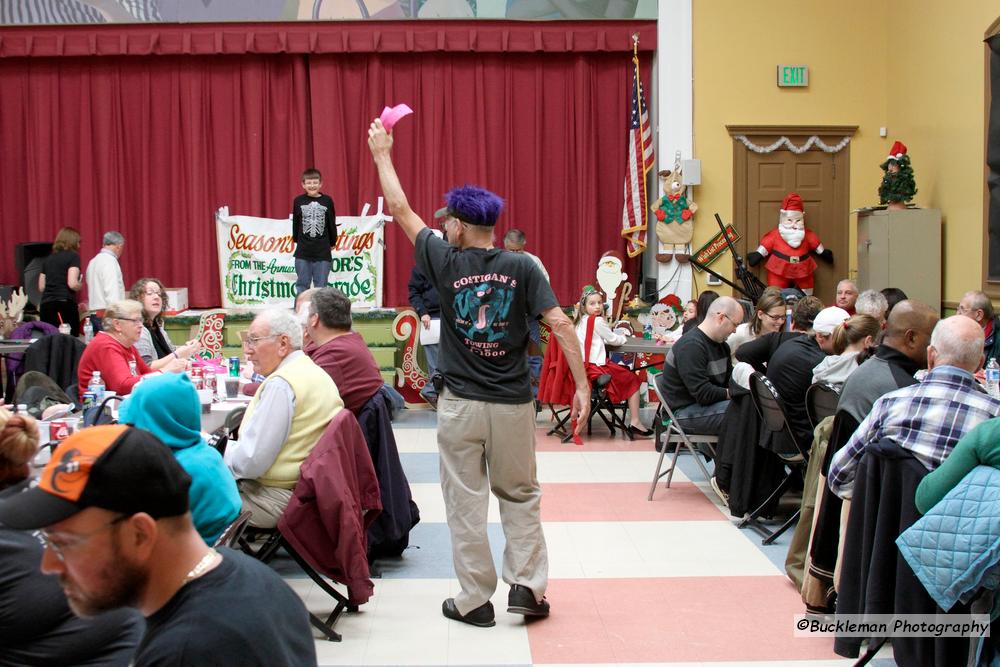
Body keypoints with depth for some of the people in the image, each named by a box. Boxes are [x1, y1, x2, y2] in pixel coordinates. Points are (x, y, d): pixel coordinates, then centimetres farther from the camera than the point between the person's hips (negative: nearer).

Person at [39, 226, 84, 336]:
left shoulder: (48, 259, 18)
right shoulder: (73, 256, 0)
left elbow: (41, 287, 19)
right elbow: (72, 284, -11)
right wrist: (80, 285, 9)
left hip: (46, 305, 6)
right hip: (65, 304, -6)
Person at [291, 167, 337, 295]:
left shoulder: (327, 201, -1)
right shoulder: (298, 201, 1)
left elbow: (332, 223, 6)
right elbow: (295, 223, 9)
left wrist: (332, 243, 12)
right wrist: (296, 240, 14)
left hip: (323, 251, 0)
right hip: (303, 251, 0)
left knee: (321, 285, 4)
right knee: (302, 284, 5)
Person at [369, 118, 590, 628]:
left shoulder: (447, 263, -4)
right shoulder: (521, 268, -3)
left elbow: (401, 211, 7)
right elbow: (559, 324, -9)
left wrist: (382, 153, 18)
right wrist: (582, 384, -4)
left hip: (461, 404, -1)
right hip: (514, 404, 1)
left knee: (464, 502, 8)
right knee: (520, 496, 17)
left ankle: (475, 600, 13)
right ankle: (526, 585, 12)